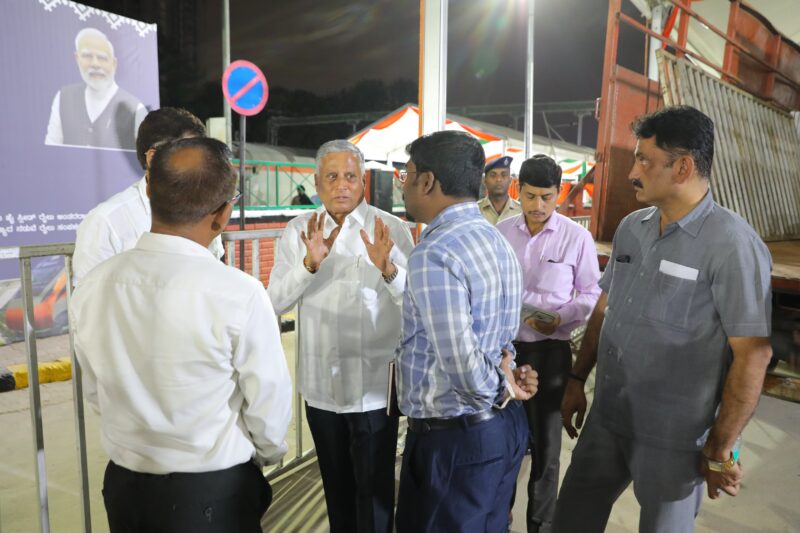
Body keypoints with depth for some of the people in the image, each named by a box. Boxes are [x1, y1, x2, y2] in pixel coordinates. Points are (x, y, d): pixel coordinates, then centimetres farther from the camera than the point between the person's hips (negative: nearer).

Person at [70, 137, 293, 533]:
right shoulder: (238, 294, -25)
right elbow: (269, 402, -14)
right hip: (213, 492, -4)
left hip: (123, 485, 4)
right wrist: (265, 455, 7)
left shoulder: (91, 287, -10)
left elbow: (96, 394, 4)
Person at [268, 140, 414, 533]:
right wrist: (309, 264, -24)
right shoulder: (297, 230, 0)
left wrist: (388, 268, -34)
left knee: (374, 491, 10)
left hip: (373, 385, -3)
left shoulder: (392, 229, -9)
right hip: (320, 384, 4)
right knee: (336, 486, 23)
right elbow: (275, 301, -8)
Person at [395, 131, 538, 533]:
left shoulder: (434, 254, -23)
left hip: (454, 439, -9)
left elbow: (462, 362, -28)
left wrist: (502, 388, -11)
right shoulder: (494, 238, 8)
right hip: (505, 424, 9)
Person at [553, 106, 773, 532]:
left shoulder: (732, 244, -17)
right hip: (606, 420, 6)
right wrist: (577, 380, 12)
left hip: (675, 438, -6)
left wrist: (721, 447, -13)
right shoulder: (630, 228, 3)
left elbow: (753, 353, -17)